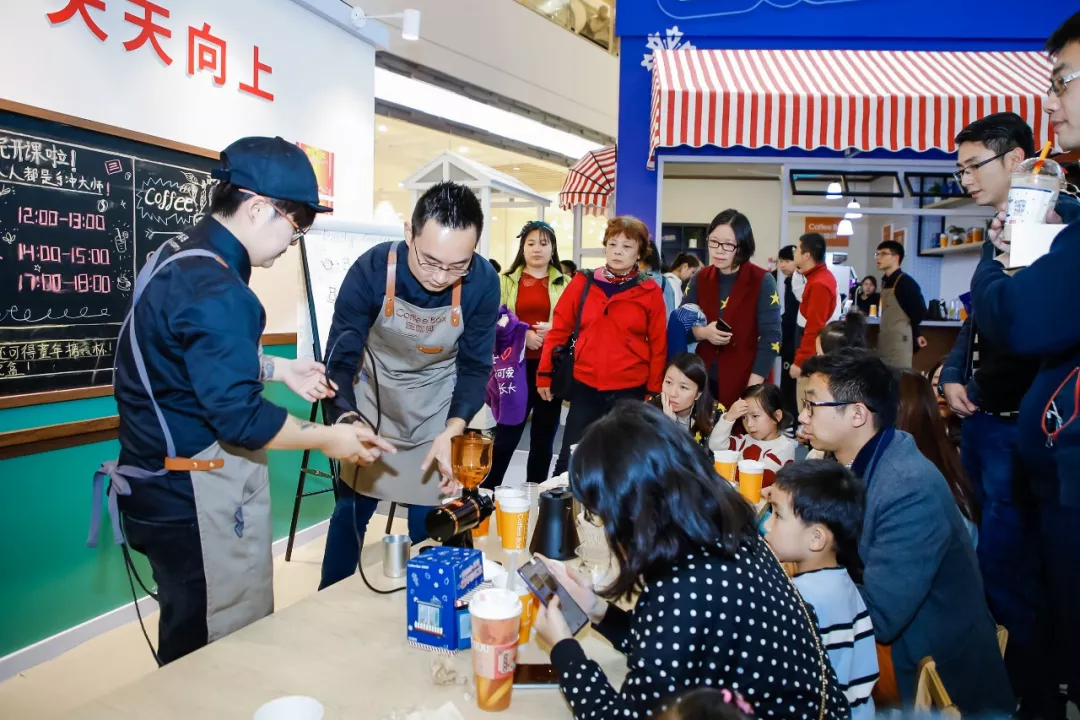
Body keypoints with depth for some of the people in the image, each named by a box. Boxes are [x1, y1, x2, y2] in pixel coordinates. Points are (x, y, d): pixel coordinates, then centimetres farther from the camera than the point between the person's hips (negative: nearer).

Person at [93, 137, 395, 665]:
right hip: (197, 500, -10)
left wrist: (278, 369, 14)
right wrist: (326, 439, -12)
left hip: (168, 483, 10)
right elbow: (240, 418, -25)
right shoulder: (212, 290, -25)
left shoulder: (181, 256, 8)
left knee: (190, 638, 23)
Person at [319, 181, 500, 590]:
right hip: (372, 405, 0)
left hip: (437, 415, 0)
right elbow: (341, 359, -21)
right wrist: (346, 421, -39)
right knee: (350, 512, 13)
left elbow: (475, 367, -13)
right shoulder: (370, 270, -28)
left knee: (429, 525, 8)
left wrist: (453, 432, -27)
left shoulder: (483, 282, -25)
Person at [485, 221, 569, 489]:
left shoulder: (564, 283, 8)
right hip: (517, 366, -1)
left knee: (543, 437, 9)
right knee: (506, 435, -1)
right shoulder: (507, 280, 8)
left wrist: (553, 329, -15)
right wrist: (523, 335, -15)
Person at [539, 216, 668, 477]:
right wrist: (544, 374, 3)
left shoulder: (650, 291, -1)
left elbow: (658, 344, 1)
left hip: (630, 390, 0)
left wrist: (654, 391, 0)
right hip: (585, 387, 1)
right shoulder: (582, 283, 2)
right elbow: (559, 330, 4)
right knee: (570, 459, 7)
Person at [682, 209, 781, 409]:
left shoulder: (763, 282, -8)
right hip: (704, 379, 3)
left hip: (744, 382, -3)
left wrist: (754, 387, -17)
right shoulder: (700, 279, 5)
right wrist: (702, 332, -13)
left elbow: (771, 338, -11)